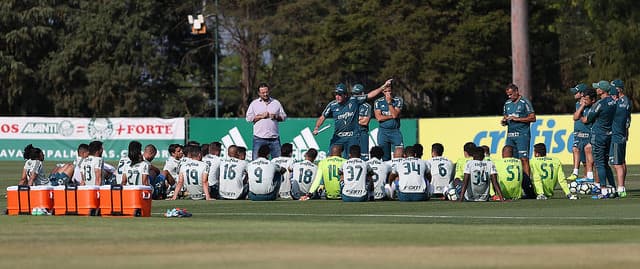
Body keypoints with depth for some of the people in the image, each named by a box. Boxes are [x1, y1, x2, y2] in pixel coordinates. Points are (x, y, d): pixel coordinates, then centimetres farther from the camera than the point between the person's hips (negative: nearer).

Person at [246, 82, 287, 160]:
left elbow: (284, 116, 14)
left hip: (274, 138, 1)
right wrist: (261, 116, -8)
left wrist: (276, 117, -6)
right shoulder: (254, 104, 9)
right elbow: (249, 118, 1)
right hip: (259, 137, -1)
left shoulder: (276, 103, 13)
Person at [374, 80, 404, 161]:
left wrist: (389, 102, -11)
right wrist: (391, 116, -7)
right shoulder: (378, 102, 6)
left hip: (395, 131, -1)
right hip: (383, 132, 1)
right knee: (385, 158, 2)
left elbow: (395, 114, -11)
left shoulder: (398, 100, 2)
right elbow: (379, 118, -6)